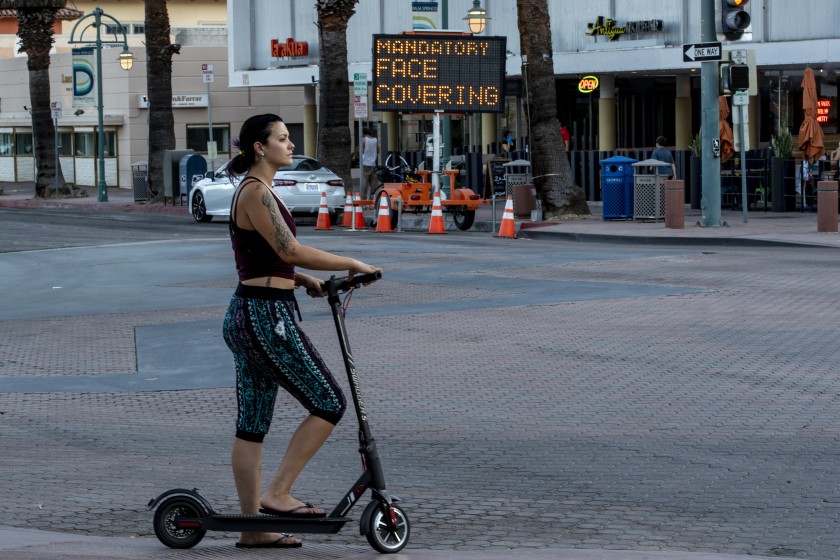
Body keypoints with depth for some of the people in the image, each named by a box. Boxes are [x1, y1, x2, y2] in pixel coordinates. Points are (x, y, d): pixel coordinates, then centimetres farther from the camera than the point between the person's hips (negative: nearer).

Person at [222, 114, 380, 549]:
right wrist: (351, 264, -14)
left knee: (252, 426, 10)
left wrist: (304, 280, 14)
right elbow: (290, 251, -21)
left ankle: (252, 526, 14)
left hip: (247, 314, 10)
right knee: (329, 404, -4)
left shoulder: (255, 191, 17)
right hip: (266, 316, -10)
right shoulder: (256, 192, -14)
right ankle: (277, 493, -2)